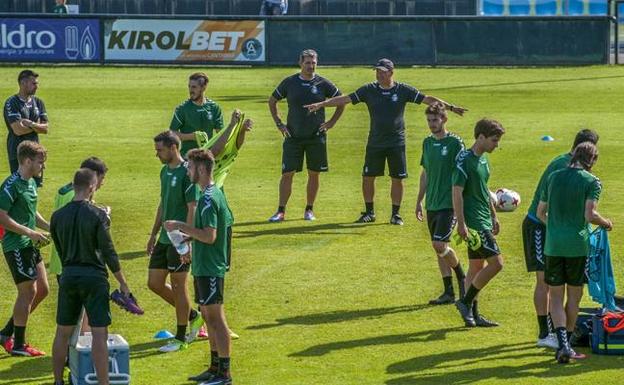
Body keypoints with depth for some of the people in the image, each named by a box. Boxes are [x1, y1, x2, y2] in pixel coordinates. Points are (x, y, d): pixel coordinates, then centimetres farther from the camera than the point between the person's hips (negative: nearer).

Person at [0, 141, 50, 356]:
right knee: (28, 291, -5)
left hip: (29, 245, 9)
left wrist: (49, 228, 11)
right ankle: (18, 345, 5)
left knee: (42, 290, 11)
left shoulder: (31, 183, 12)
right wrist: (31, 233, -19)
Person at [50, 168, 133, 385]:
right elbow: (109, 253, -10)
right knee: (99, 334, -4)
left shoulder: (58, 216, 2)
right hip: (94, 276, -4)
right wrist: (123, 284, -2)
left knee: (63, 332, 14)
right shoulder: (98, 215, -10)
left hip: (68, 277, 4)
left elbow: (60, 251, 10)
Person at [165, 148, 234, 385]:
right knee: (209, 317, 15)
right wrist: (189, 237, 20)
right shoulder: (216, 193, 13)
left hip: (209, 268, -10)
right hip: (205, 266, 10)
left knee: (216, 318, -6)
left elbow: (210, 236, -24)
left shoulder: (208, 199, -19)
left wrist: (181, 227, -17)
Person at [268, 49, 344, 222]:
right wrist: (278, 123, 7)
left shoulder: (323, 84, -1)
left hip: (316, 137, 0)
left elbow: (342, 102, 9)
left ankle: (309, 210, 17)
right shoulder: (289, 83, 1)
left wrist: (331, 122, 3)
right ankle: (281, 211, -1)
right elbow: (272, 101, 14)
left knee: (314, 174, 5)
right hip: (293, 136, 0)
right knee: (287, 174, -4)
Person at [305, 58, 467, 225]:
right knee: (367, 177, 3)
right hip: (375, 142, 1)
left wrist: (450, 107, -12)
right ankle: (369, 212, 17)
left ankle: (396, 214, 14)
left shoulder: (403, 90, -3)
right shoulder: (369, 90, 1)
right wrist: (321, 104, -8)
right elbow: (345, 99, -2)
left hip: (396, 142, -1)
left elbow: (427, 99, -4)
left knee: (397, 179, 2)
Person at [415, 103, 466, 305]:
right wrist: (419, 201, 18)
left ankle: (461, 277, 7)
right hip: (432, 204, 7)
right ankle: (449, 292, 12)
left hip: (449, 203, -7)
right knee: (439, 248, 7)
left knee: (439, 244, -16)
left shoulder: (455, 143, -8)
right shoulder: (428, 142, 11)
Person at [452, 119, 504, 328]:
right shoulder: (465, 159, -15)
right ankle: (466, 301, -4)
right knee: (496, 262, -13)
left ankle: (473, 314, 16)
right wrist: (461, 223, -22)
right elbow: (457, 192, -19)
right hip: (474, 222, -10)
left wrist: (494, 216, 26)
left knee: (477, 266, 11)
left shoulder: (483, 160, 13)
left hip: (484, 220, 10)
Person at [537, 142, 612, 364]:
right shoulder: (592, 182, -3)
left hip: (553, 245, 3)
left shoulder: (554, 177, 10)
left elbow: (540, 213, 14)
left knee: (556, 297, 5)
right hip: (578, 245, -3)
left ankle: (563, 344, -12)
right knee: (574, 296, 12)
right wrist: (606, 223, 5)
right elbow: (590, 215, -14)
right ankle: (567, 344, 19)